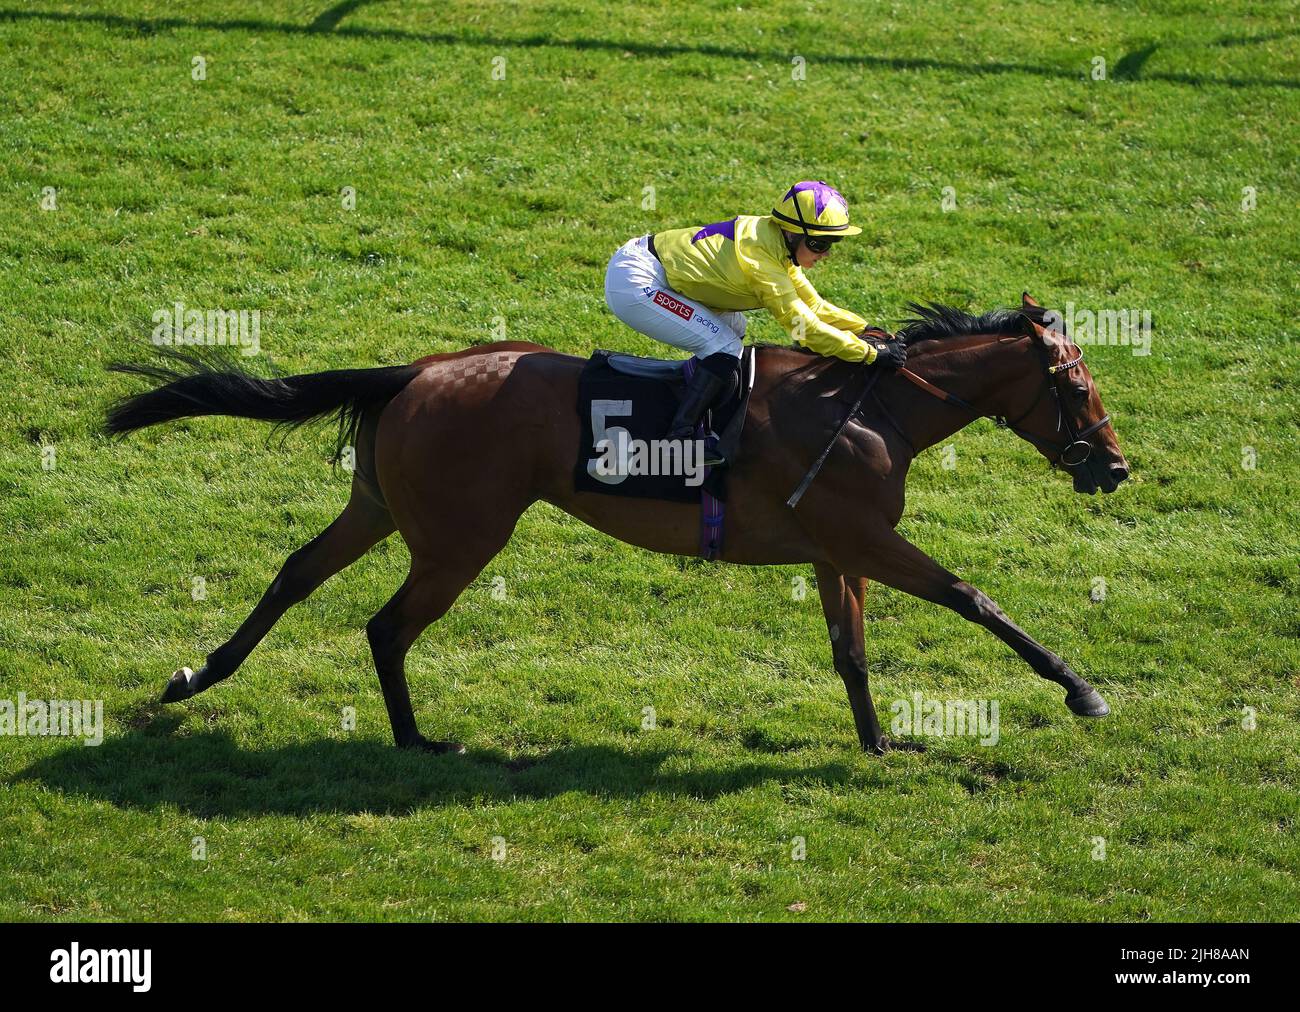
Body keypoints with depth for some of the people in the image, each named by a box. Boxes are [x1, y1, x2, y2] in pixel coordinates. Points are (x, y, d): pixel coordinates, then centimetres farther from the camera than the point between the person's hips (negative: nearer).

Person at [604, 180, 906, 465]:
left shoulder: (777, 243, 5)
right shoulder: (761, 259, -24)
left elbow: (812, 304, 14)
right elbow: (805, 328, -23)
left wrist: (865, 329, 5)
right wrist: (872, 353, -19)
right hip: (632, 286, -10)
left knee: (732, 325, 19)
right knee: (725, 348, -15)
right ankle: (678, 439, -13)